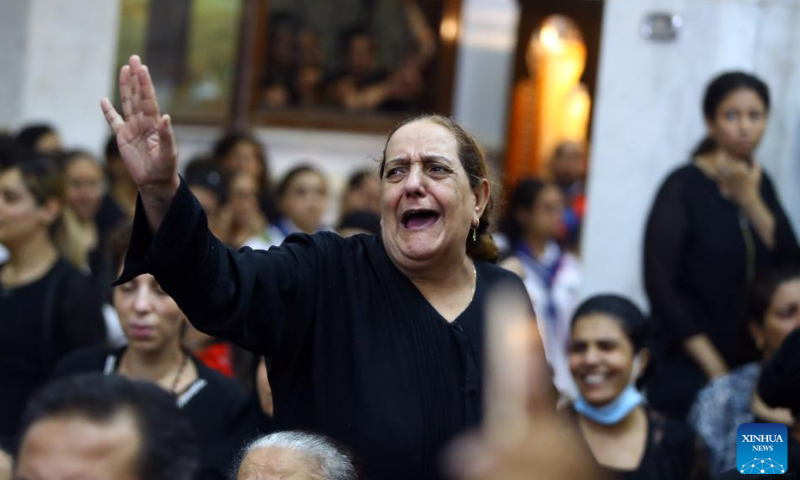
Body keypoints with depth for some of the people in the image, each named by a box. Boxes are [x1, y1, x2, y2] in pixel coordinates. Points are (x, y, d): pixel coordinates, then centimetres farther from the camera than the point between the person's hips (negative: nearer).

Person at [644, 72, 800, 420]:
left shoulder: (759, 183, 9)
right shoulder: (684, 186, -7)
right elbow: (659, 283, -12)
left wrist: (750, 200, -11)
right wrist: (713, 366, -12)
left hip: (751, 362, 5)